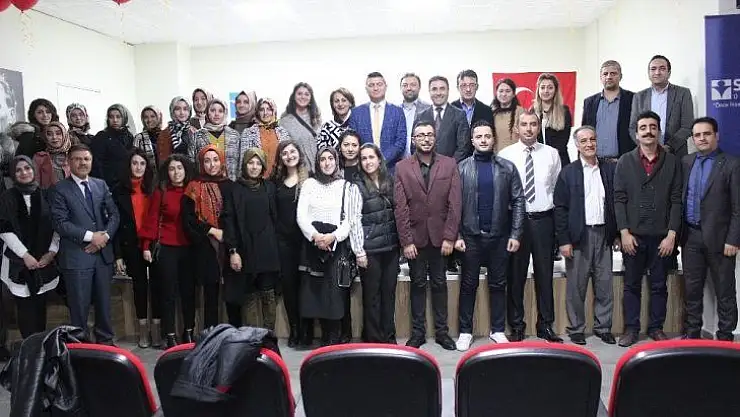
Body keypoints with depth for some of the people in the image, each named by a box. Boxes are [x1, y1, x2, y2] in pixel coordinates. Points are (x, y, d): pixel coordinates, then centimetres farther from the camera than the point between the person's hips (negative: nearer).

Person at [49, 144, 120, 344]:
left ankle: (105, 341, 27)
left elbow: (114, 214, 8)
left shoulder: (101, 185, 11)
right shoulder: (60, 189, -3)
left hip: (103, 253, 4)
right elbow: (60, 222, -11)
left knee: (104, 302, 13)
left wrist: (106, 235, -8)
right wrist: (89, 235, -15)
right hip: (76, 256, -4)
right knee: (79, 306, 4)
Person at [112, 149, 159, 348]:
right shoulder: (120, 190, 2)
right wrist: (118, 254, -4)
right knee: (139, 285, 10)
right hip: (132, 246, 0)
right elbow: (116, 222, 0)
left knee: (156, 283, 3)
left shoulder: (154, 187, 2)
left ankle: (156, 327, 13)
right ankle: (143, 328, 20)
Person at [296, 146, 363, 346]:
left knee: (335, 290, -7)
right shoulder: (309, 184, 12)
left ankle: (333, 338, 0)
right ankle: (327, 337, 8)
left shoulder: (347, 186, 9)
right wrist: (315, 235, -13)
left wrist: (332, 236, -15)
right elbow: (301, 215, 3)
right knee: (314, 289, -1)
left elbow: (350, 219, 1)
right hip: (312, 242, 2)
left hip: (336, 243, -1)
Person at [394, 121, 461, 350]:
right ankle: (418, 331, 19)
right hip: (415, 236, 0)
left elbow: (455, 203, -2)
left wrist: (449, 237, -7)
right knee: (418, 284, 9)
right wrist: (406, 241, -8)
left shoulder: (449, 164, 1)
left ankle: (441, 331, 21)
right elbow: (400, 207, -4)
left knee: (439, 283, 9)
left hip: (440, 235, 0)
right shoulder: (402, 167, 0)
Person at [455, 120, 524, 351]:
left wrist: (515, 234, -5)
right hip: (471, 236, -1)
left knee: (498, 284, 11)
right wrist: (456, 235, -7)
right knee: (469, 284, 9)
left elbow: (518, 201, 1)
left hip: (499, 236, 1)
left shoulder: (507, 167, 2)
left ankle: (497, 330, 23)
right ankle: (465, 331, 19)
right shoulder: (462, 168, 1)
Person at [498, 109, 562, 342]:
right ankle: (516, 326, 20)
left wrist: (556, 216, 4)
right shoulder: (505, 155, -1)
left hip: (543, 219, 2)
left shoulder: (551, 154, 5)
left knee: (544, 273, 8)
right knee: (515, 274, 6)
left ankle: (546, 325, 22)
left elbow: (558, 187, 8)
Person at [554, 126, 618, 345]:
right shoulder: (568, 172, 1)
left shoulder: (610, 169, 8)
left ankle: (603, 327, 21)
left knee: (605, 285, 8)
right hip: (578, 235, -2)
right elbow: (560, 208, -3)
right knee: (576, 286, 4)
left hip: (604, 234, 2)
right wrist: (564, 240, -9)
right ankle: (576, 329, 15)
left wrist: (617, 233, 4)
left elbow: (617, 202, 9)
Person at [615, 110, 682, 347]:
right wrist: (624, 232, -8)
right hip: (633, 235, 0)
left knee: (659, 285, 10)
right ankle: (631, 328, 17)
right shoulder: (625, 161, 4)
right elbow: (619, 199, -1)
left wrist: (671, 234, -7)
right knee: (632, 284, 7)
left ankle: (656, 328, 22)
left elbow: (676, 200, 0)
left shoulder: (672, 162, 4)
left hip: (661, 236, 0)